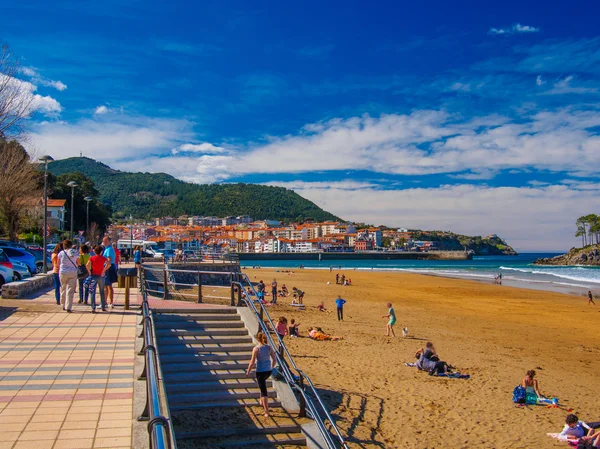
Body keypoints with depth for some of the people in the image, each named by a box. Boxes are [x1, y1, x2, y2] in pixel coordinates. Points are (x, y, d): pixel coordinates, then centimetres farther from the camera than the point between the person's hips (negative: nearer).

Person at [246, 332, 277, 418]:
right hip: (269, 370, 5)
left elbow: (252, 362, -14)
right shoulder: (269, 347, -2)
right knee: (263, 384, 35)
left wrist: (248, 371, -1)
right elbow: (274, 360, 3)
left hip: (260, 371, -5)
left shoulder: (256, 349, -15)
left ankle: (266, 412, 3)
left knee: (264, 391, 1)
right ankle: (262, 402, 42)